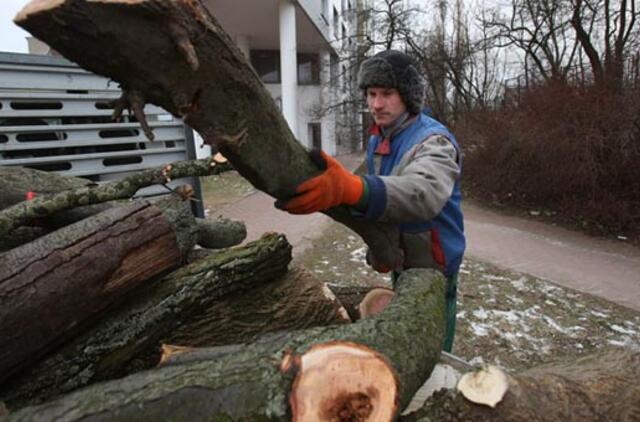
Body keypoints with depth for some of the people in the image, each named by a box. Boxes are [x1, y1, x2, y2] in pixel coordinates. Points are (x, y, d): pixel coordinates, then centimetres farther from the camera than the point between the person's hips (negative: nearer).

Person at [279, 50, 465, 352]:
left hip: (431, 267, -7)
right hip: (400, 261, 7)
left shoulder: (433, 140, -25)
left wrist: (351, 188, -64)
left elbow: (425, 193, -47)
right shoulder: (377, 139, 2)